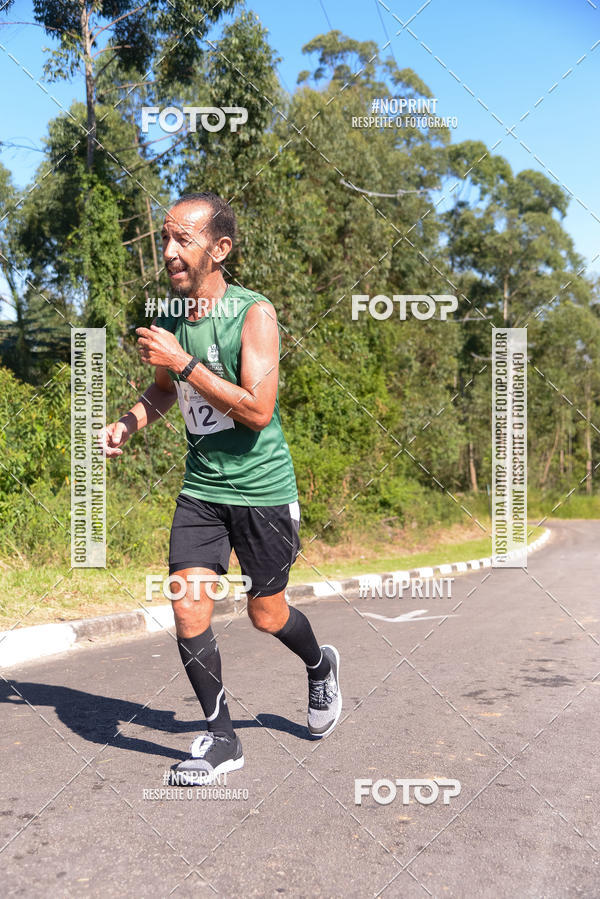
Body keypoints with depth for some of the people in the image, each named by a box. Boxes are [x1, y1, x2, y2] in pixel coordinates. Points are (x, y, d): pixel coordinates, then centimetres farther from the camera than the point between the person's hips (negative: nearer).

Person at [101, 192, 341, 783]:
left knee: (265, 615, 9)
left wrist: (184, 362, -25)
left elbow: (258, 409, -25)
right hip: (201, 489, 5)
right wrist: (128, 423, 1)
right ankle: (220, 738, 16)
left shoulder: (253, 313, -15)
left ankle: (320, 667, 43)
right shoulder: (167, 319, 2)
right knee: (188, 611, -4)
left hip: (263, 488, -4)